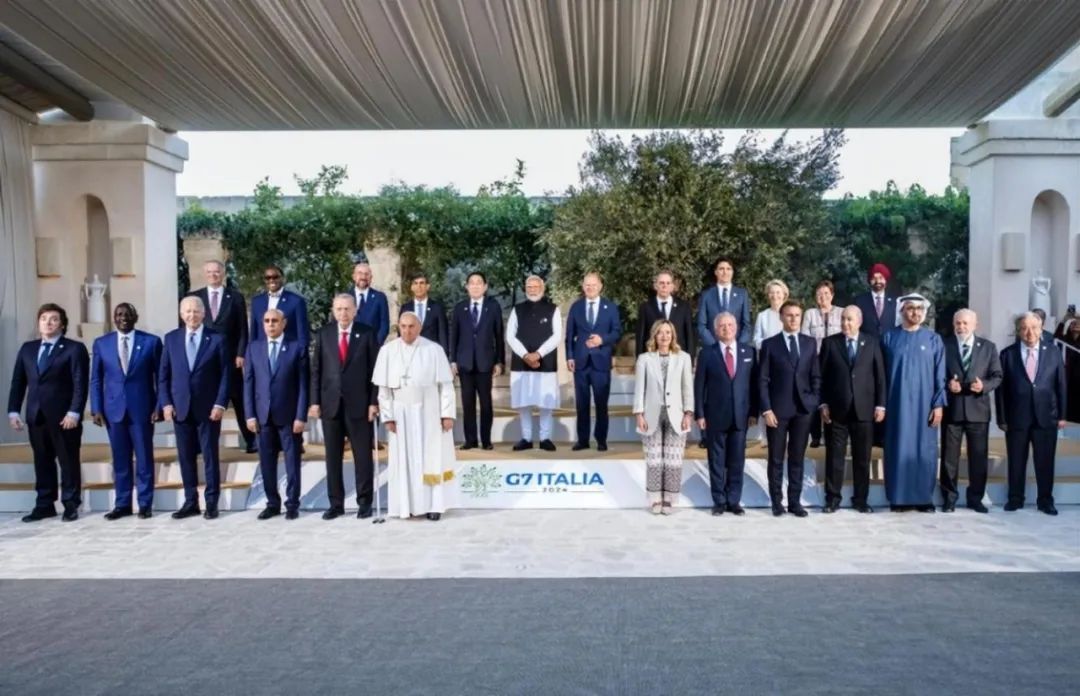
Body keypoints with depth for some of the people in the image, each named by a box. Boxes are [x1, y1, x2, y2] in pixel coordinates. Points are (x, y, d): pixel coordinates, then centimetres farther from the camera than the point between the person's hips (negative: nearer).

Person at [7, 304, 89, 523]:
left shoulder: (74, 348, -2)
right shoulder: (27, 349, 14)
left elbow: (80, 384, -9)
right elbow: (18, 382, 12)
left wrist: (74, 412, -18)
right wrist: (13, 411, 3)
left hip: (63, 415, -5)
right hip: (36, 415, 5)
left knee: (68, 461, 2)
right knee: (42, 461, 10)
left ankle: (70, 505, 9)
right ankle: (45, 505, 17)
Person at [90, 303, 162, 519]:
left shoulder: (151, 341, 0)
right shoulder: (101, 343, 7)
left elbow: (160, 377, 1)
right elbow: (96, 380, 8)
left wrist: (159, 406, -6)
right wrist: (96, 409, 0)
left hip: (142, 408, -2)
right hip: (114, 408, 2)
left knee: (144, 458, 4)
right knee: (120, 459, 8)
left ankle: (145, 504, 11)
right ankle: (122, 504, 16)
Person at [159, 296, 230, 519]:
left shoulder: (216, 339, -1)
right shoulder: (171, 338, 7)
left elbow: (225, 374, -3)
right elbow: (163, 375, 8)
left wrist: (220, 404, -10)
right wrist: (166, 403, -1)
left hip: (208, 408, -3)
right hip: (180, 407, 3)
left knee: (210, 456, 3)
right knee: (185, 457, 7)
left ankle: (212, 503, 11)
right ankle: (190, 502, 16)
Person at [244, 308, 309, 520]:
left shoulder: (297, 347, -1)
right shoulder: (253, 347, 8)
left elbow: (303, 384, -4)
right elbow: (248, 383, 7)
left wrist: (301, 416, -10)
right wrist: (250, 414, -1)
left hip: (288, 414, -3)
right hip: (263, 414, 3)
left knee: (292, 462, 4)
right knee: (266, 462, 7)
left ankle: (292, 505, 13)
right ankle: (272, 503, 18)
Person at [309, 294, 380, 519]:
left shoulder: (366, 333, 0)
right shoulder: (323, 334, 7)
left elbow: (374, 369, -1)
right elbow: (316, 369, 7)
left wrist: (374, 401, -7)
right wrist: (315, 401, 0)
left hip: (358, 403, -2)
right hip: (330, 403, 2)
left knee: (363, 455, 3)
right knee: (333, 456, 7)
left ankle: (364, 502, 14)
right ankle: (336, 503, 16)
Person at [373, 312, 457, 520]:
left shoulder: (434, 350, -7)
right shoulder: (388, 351, -2)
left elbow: (446, 384, -5)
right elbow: (383, 387, 0)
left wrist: (447, 414, -9)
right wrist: (387, 416, -5)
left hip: (428, 412, -2)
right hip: (400, 413, 2)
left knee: (431, 458, 3)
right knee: (403, 460, 5)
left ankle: (434, 505, 10)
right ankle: (407, 505, 13)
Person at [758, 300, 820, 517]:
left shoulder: (810, 343, 9)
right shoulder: (769, 344, 0)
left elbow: (816, 376, 10)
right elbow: (762, 380, -3)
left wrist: (815, 402, -1)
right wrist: (766, 409, -10)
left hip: (803, 408, 2)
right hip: (777, 409, -2)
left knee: (797, 459, 7)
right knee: (776, 459, 4)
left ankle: (795, 501, 14)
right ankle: (777, 502, 12)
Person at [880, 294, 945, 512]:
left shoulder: (934, 339, 5)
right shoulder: (889, 337, 4)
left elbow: (940, 375, 2)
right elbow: (882, 372, 4)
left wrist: (938, 404, -5)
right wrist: (881, 403, 0)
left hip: (924, 404, 0)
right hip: (897, 403, 0)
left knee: (924, 450, 3)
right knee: (898, 449, 3)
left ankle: (924, 498, 12)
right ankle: (898, 497, 9)